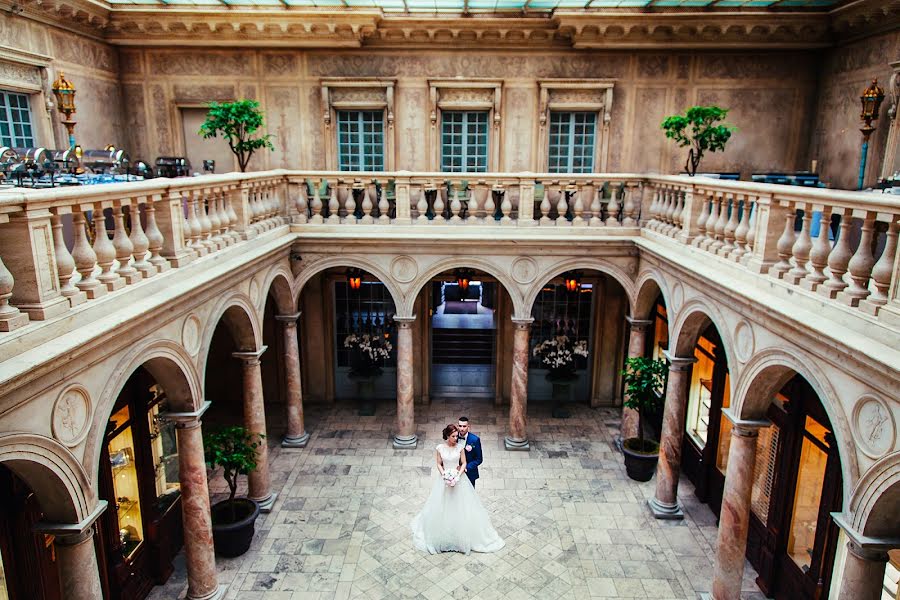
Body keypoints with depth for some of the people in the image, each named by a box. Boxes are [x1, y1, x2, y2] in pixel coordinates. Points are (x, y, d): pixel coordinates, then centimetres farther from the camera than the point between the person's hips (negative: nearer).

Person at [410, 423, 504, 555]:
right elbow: (439, 464, 0)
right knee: (441, 508, 6)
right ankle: (442, 537, 23)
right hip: (444, 478, 0)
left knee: (461, 507, 3)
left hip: (459, 478, 0)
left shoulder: (460, 447, -5)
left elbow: (464, 463, -2)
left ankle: (462, 537, 18)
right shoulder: (440, 448, -5)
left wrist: (458, 475, -14)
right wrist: (444, 475, -13)